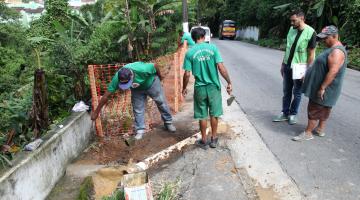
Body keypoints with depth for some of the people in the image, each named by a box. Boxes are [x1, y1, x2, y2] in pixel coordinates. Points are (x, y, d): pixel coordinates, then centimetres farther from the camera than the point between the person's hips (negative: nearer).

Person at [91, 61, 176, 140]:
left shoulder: (141, 69, -44)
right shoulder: (117, 78, -34)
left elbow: (154, 66, -24)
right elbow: (106, 96, -27)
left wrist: (160, 77, -4)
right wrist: (96, 112, -23)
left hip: (151, 82, -2)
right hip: (137, 89, 2)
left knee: (161, 102, 6)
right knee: (138, 108, -4)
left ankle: (168, 122, 25)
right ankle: (140, 130, 10)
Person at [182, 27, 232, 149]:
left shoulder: (190, 53, -5)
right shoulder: (212, 48, -5)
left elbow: (187, 74, -7)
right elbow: (221, 67, -11)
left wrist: (184, 88, 7)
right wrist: (229, 82, -2)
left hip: (200, 88, 0)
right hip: (214, 86, 1)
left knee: (202, 116, 12)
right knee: (214, 114, 15)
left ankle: (204, 141, 25)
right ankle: (214, 139, 28)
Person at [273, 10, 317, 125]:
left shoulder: (310, 32, -13)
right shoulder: (292, 29, 4)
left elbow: (311, 54, -12)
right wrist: (283, 64, 11)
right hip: (287, 66, 5)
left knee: (297, 93, 9)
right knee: (286, 91, 12)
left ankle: (293, 114, 24)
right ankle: (285, 113, 23)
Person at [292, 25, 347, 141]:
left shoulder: (337, 51, -22)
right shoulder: (332, 49, 12)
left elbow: (333, 72, -28)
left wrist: (322, 88, -27)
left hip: (325, 89, -10)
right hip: (324, 88, 10)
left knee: (314, 110, -4)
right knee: (323, 109, 17)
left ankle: (308, 133, 3)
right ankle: (320, 129, 29)